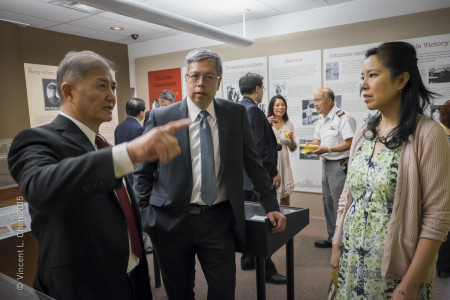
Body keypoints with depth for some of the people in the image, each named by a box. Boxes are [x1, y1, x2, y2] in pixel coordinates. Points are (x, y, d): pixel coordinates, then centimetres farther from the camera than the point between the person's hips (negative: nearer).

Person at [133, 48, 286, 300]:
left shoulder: (236, 114, 0)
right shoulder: (161, 117, -3)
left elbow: (253, 163, 6)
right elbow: (143, 172, 4)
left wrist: (271, 206, 6)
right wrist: (145, 214, -1)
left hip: (219, 221, 1)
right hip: (170, 221, 0)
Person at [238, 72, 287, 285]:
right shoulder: (253, 110, -17)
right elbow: (259, 147, -21)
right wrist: (273, 173, -15)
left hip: (242, 174, 10)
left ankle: (247, 260, 30)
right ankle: (266, 269, 9)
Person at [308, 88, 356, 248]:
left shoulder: (343, 117, -16)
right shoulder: (322, 120, 14)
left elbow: (351, 143, -21)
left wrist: (327, 149, -23)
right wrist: (312, 145, -3)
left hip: (339, 165, -9)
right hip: (326, 164, 10)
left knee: (339, 205, -3)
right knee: (328, 203, 16)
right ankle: (332, 238, 29)